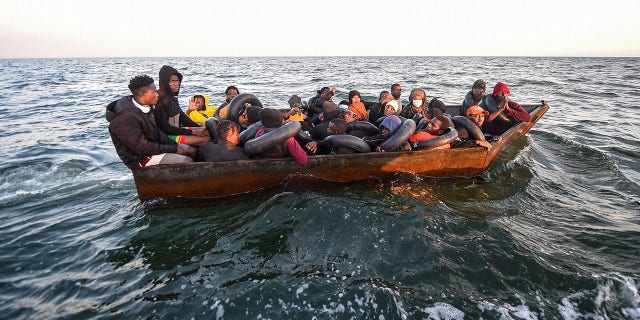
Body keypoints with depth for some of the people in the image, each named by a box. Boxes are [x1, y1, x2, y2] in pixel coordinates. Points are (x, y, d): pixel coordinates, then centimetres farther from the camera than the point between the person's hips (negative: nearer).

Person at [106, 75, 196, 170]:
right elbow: (142, 148, -26)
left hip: (153, 146, 10)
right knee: (187, 162, -21)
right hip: (139, 158, -9)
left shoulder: (146, 107, 0)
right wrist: (173, 149, -20)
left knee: (192, 151, 6)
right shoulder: (126, 119, -27)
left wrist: (174, 145, -2)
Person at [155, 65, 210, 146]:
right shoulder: (160, 100, -20)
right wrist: (191, 132, -20)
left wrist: (200, 127, 2)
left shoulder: (172, 97, 7)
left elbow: (182, 116, 14)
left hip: (177, 129, 9)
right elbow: (165, 128, -21)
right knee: (205, 139, -19)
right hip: (167, 136, -9)